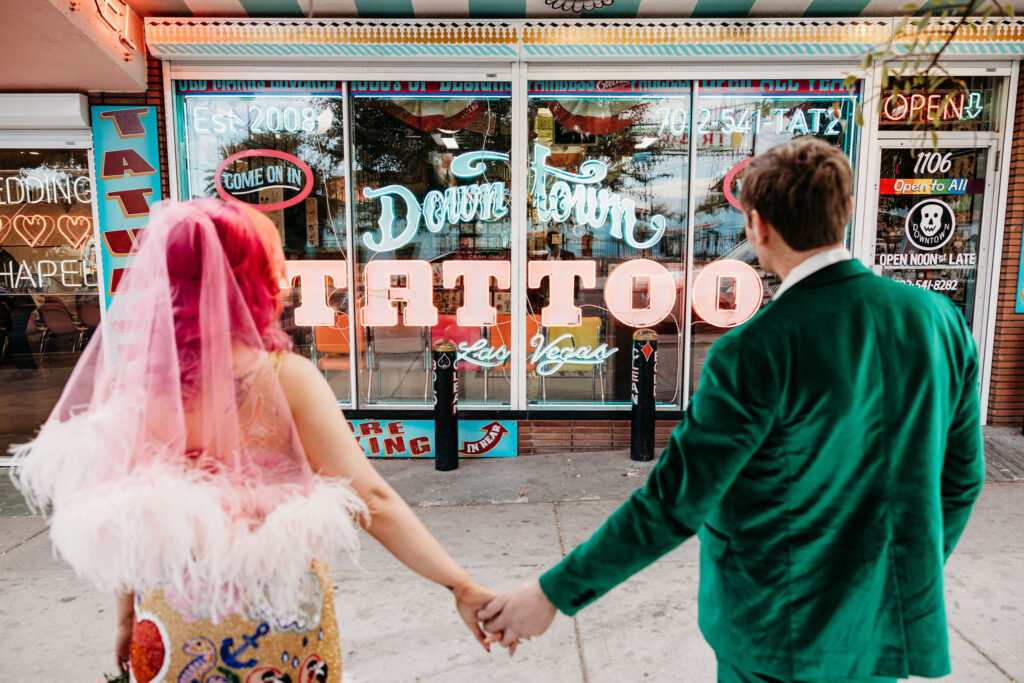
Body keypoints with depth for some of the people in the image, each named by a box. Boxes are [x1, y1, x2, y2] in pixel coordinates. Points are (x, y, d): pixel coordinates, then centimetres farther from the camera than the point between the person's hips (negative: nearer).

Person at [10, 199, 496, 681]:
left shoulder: (125, 379, -10)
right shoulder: (286, 377, -20)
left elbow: (117, 519, -1)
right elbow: (370, 498, -25)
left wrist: (127, 615, 13)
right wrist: (461, 586, -22)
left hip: (173, 625, 3)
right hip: (280, 622, -2)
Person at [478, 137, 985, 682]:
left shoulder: (754, 354, -26)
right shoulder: (939, 319, -8)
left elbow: (673, 504, -23)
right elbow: (961, 476, 3)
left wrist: (554, 594, -12)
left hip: (783, 637, -5)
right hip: (901, 625, 6)